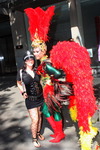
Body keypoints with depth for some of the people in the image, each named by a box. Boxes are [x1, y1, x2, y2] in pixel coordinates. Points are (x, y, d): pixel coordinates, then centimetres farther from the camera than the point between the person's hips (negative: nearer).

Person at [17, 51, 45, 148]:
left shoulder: (36, 71, -4)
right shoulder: (21, 72, -10)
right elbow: (19, 83, 8)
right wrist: (23, 92, -4)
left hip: (40, 97, 4)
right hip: (30, 99, -3)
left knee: (39, 116, 17)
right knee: (35, 120, -4)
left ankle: (38, 133, 41)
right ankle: (34, 139, 20)